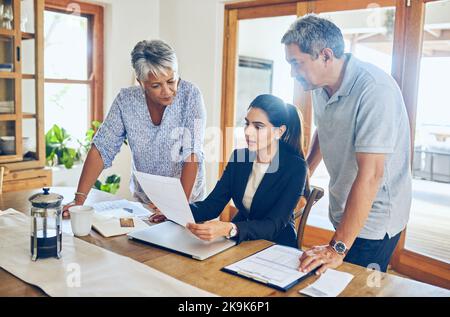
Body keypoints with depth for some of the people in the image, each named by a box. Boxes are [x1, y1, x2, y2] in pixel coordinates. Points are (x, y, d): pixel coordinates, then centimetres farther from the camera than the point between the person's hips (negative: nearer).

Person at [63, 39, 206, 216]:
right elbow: (102, 149, -6)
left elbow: (193, 155, -18)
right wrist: (79, 199, -13)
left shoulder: (190, 95, -13)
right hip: (143, 201, 3)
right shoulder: (126, 100, -6)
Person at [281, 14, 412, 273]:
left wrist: (338, 248, -29)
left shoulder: (374, 89, -26)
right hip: (344, 212, 8)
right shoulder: (321, 86, 0)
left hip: (374, 219, -7)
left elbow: (370, 174, -31)